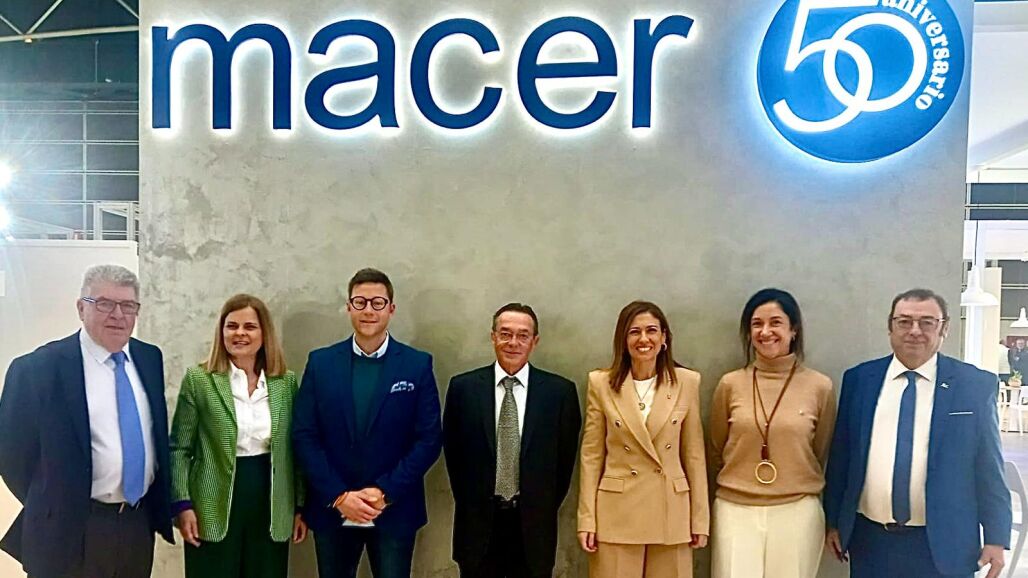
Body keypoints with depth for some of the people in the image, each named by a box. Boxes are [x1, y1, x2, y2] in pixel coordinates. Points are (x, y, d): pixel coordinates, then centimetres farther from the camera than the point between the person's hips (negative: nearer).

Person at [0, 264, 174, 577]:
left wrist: (161, 502, 11)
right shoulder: (37, 369, -13)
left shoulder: (149, 357, 3)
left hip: (141, 521, 5)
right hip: (72, 531, -5)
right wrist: (50, 512, 0)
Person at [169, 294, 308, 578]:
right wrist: (182, 505, -10)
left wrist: (301, 506, 5)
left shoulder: (286, 381, 4)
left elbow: (294, 449, 8)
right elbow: (179, 448, -2)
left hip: (271, 510, 3)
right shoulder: (198, 379, -3)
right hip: (214, 511, -2)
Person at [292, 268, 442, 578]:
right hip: (332, 509, 2)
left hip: (394, 511, -1)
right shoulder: (320, 362, 2)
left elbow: (430, 439, -5)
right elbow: (304, 436, -1)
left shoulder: (418, 364, -2)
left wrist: (385, 491, -13)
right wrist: (339, 495, -10)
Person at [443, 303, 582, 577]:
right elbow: (452, 452, 5)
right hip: (478, 524, 0)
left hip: (533, 525, 0)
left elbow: (565, 458, 2)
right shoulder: (463, 387, -2)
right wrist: (470, 504, 5)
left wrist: (544, 510, 3)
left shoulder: (560, 391, -4)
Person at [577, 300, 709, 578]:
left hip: (671, 513, 1)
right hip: (617, 513, -1)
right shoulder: (601, 383, -3)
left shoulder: (687, 382, -1)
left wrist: (700, 519, 2)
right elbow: (591, 455, 0)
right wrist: (587, 519, -4)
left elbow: (694, 455, 3)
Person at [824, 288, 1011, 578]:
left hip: (942, 543, -2)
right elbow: (841, 454, 5)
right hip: (870, 540, 2)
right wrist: (833, 520, 7)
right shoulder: (858, 379, 1)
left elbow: (989, 467, 0)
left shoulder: (976, 385, -3)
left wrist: (996, 538, 0)